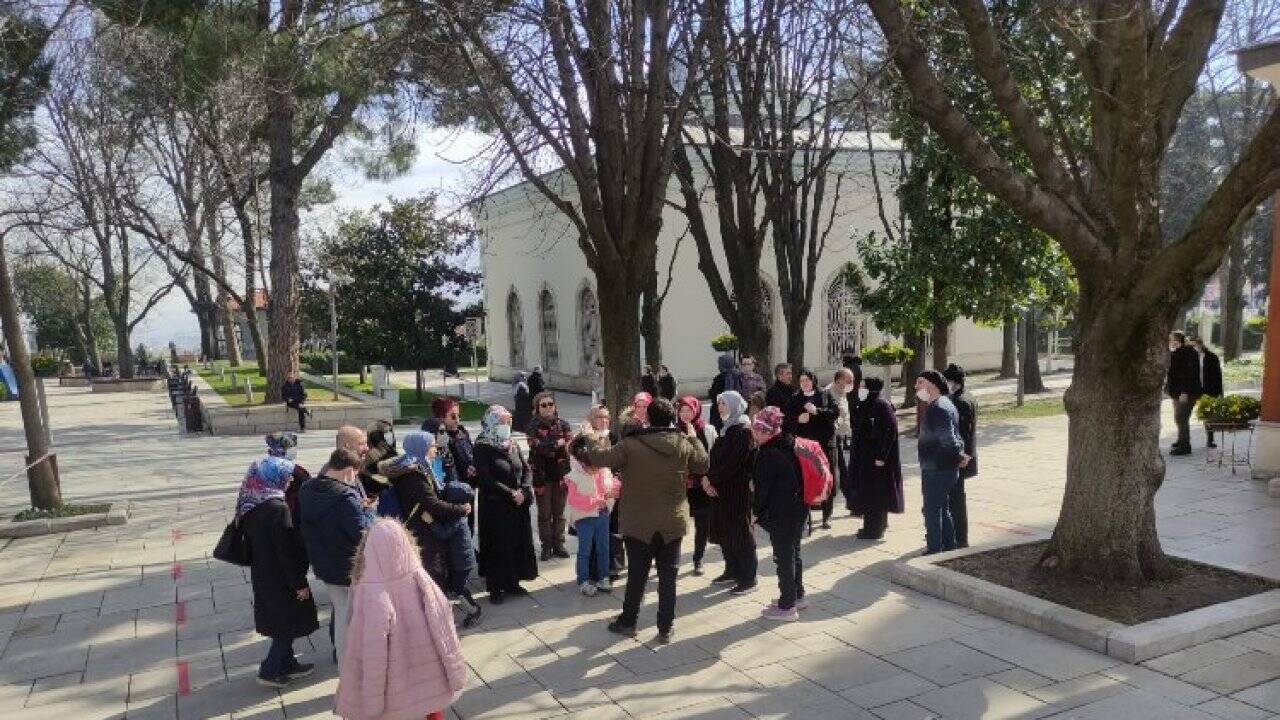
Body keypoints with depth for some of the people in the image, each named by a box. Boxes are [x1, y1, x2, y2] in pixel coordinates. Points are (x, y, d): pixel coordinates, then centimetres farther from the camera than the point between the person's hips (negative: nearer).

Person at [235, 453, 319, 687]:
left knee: (280, 622, 20)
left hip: (262, 575, 8)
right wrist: (300, 583, -16)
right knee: (289, 624, 8)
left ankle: (287, 664, 32)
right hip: (281, 579, -8)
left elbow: (251, 541, 10)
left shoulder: (250, 506, 0)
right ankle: (270, 670, 14)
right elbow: (287, 550, -23)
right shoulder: (278, 508, -26)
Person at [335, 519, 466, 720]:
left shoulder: (372, 596, -25)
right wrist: (454, 672, 8)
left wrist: (370, 702, -8)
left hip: (394, 693, -3)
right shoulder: (422, 581, -15)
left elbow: (370, 653, -19)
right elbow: (444, 630, -5)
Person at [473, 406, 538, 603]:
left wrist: (523, 491, -11)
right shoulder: (482, 448, -9)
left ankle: (512, 582, 22)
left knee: (518, 544, 9)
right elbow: (486, 478, -16)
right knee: (497, 546, 0)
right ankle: (495, 588, 11)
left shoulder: (513, 446, 9)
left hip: (518, 506, 6)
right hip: (495, 507, -6)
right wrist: (511, 494, -17)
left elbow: (527, 470, 7)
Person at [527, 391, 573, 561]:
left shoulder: (563, 425, 4)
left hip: (560, 475, 2)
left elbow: (570, 445, -8)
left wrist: (547, 448, -19)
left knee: (559, 513, 11)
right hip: (542, 476, -2)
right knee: (544, 514, 6)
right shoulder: (533, 427, -3)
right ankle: (546, 546, 15)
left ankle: (558, 544, 21)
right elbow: (537, 446, -18)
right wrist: (557, 444, -14)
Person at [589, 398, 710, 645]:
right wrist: (693, 437, 18)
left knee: (636, 576, 11)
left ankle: (627, 622, 23)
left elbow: (603, 458, -12)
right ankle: (665, 629, 12)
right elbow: (704, 465, 8)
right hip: (672, 523, 1)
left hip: (639, 523, -1)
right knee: (668, 578, 8)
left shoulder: (631, 444, -13)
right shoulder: (684, 444, -5)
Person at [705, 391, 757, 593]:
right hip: (722, 490, 9)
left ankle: (748, 578, 8)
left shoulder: (743, 430, -15)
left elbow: (731, 463, -21)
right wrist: (708, 477, -4)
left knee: (739, 532, -1)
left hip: (738, 491, -9)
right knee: (724, 531, 14)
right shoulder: (728, 428, 13)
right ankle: (732, 571, 28)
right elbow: (716, 457, 12)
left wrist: (711, 479, -14)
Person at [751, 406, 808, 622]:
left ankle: (787, 606, 6)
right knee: (793, 553, 20)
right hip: (799, 509, 9)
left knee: (784, 557, -1)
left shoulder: (768, 454, -18)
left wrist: (758, 513, -2)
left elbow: (762, 487, -15)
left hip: (781, 514, -9)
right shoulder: (790, 446, 8)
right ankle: (797, 596, 33)